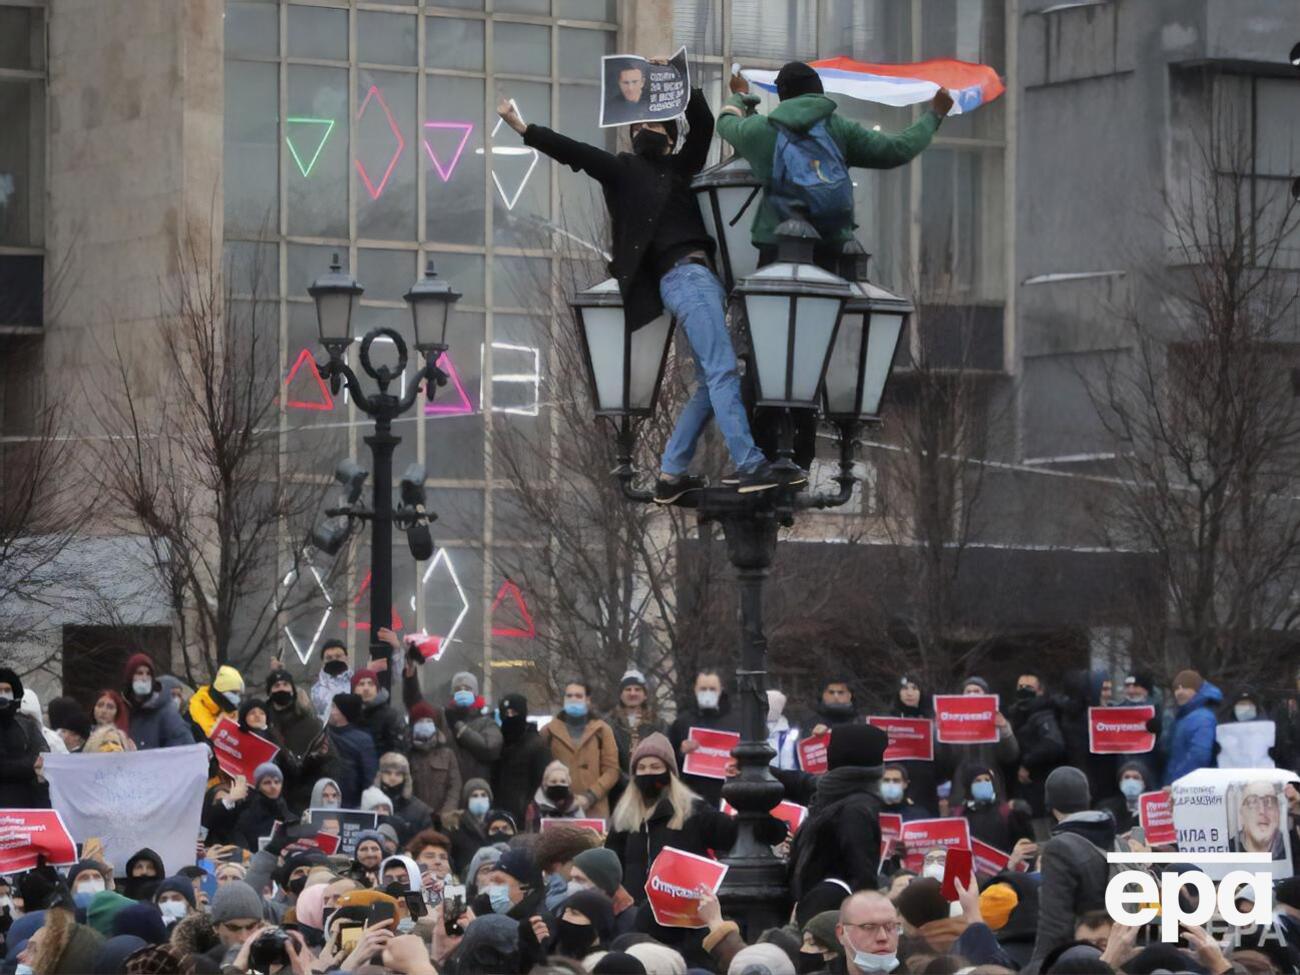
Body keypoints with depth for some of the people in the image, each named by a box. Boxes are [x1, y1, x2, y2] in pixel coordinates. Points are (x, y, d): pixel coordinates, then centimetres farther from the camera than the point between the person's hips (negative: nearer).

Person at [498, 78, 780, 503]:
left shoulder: (679, 168, 24)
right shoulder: (624, 169, 9)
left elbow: (703, 124, 17)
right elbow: (576, 153, -1)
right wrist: (525, 130, -11)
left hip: (698, 277, 8)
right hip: (685, 275, -8)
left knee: (712, 381, 7)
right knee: (722, 371, -16)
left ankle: (671, 474, 8)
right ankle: (749, 465, -23)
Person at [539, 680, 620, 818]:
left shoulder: (602, 730, 10)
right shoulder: (549, 731, 12)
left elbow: (611, 770, 5)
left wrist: (590, 797, -8)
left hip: (594, 811, 0)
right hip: (558, 810, 0)